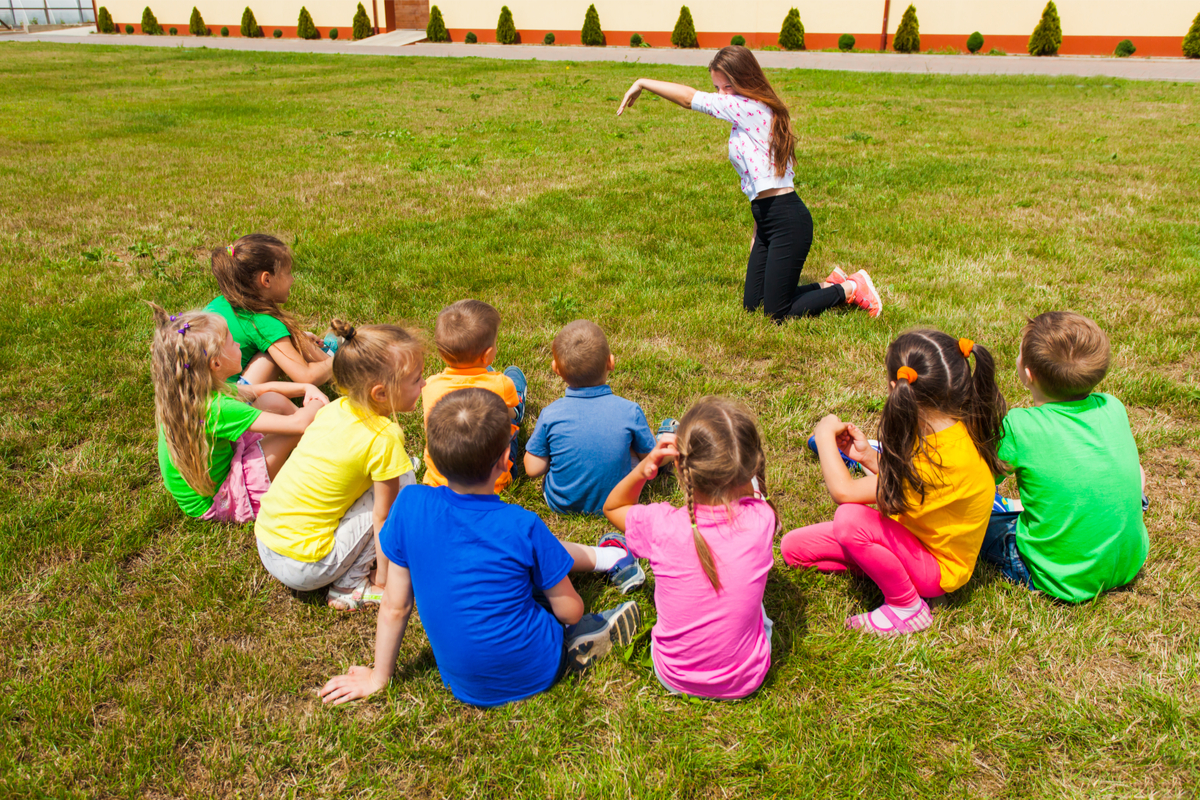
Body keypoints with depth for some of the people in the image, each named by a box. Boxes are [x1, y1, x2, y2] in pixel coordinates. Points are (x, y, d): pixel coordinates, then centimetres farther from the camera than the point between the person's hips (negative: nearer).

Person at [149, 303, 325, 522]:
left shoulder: (186, 393, -5)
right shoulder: (217, 409, -34)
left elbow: (259, 390, 10)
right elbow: (298, 423, -33)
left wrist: (307, 388, 0)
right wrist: (318, 404, -12)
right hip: (216, 502, -9)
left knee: (273, 401, 2)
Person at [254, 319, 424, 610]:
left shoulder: (335, 408, 1)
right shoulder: (384, 437, -19)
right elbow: (384, 516, -13)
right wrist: (383, 579, -1)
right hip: (304, 568, -8)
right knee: (403, 481, -7)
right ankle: (350, 585, -1)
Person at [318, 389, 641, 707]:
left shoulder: (411, 505, -17)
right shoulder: (523, 527, -24)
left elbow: (395, 605, -6)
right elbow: (570, 611, -11)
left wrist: (379, 678, 8)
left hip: (463, 685, 4)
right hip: (533, 675, -4)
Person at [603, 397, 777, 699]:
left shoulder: (661, 526, -26)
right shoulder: (762, 520, -23)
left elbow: (612, 506, -1)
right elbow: (749, 488, 5)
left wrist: (642, 469, -20)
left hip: (675, 678, 0)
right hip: (747, 680, 1)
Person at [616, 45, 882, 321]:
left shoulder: (749, 108, -14)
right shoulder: (746, 119, 14)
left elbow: (688, 97, -10)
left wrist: (642, 83, 1)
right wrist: (757, 232, 16)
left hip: (788, 220, -10)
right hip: (768, 221, 10)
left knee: (778, 314, -4)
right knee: (752, 306, 14)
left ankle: (850, 289, 13)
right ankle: (832, 284, 25)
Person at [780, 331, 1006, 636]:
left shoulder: (945, 457, -36)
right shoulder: (956, 425, -8)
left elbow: (844, 491, -33)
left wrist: (824, 434, -19)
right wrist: (868, 456, -5)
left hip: (937, 571, -7)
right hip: (917, 537, 7)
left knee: (849, 517, -36)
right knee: (793, 546, -1)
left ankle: (908, 607, -14)